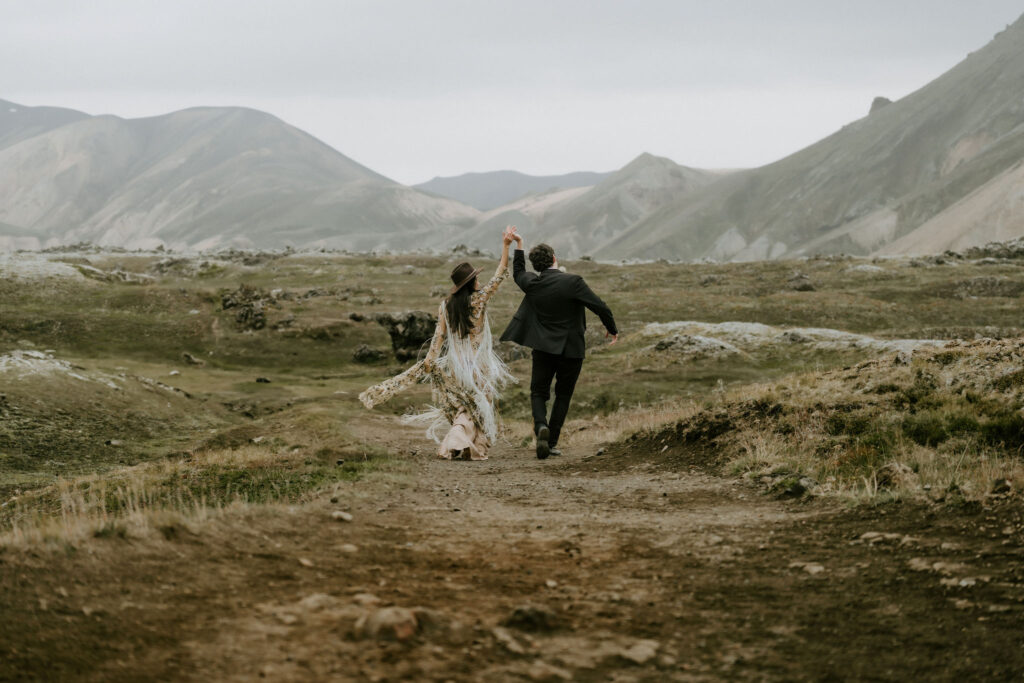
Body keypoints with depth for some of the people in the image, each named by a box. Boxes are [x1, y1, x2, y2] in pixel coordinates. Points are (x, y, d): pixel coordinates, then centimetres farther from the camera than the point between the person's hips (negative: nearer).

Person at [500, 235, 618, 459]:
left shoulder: (532, 284, -3)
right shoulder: (572, 282, -15)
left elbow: (518, 273, 22)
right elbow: (600, 307, -13)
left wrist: (518, 244, 29)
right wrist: (611, 328, 4)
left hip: (543, 348, 2)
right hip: (571, 348, -2)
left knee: (538, 393, 10)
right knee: (563, 395, 11)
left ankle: (541, 425, -19)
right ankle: (552, 442, 9)